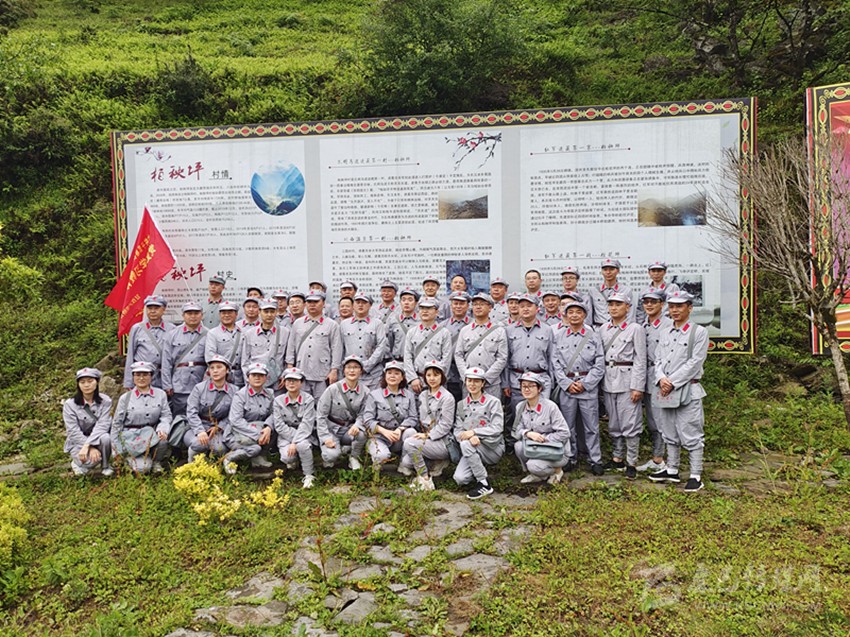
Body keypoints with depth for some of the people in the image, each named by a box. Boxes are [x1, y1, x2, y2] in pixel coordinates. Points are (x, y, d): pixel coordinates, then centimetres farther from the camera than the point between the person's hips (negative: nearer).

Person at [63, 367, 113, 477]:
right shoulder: (70, 404, -11)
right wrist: (91, 448, -27)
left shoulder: (105, 401, -10)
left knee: (105, 437, -34)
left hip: (97, 440, 1)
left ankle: (106, 466, -7)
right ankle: (77, 463, 7)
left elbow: (102, 425, -19)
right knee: (91, 459, -31)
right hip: (78, 442, -1)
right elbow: (73, 432, -15)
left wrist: (87, 445, -32)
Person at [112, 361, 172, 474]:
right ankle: (129, 457, 15)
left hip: (152, 433, 2)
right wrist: (117, 450, 4)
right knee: (142, 468, -22)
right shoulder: (125, 398, 1)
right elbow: (117, 423, 6)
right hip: (132, 436, -2)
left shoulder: (160, 394, 4)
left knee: (162, 440, -34)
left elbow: (166, 416, 1)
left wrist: (162, 429, -22)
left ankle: (157, 461, 0)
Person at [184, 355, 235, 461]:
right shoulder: (199, 388, -3)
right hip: (197, 428, -1)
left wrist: (218, 427, -12)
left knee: (220, 449, -31)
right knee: (200, 444, -35)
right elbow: (191, 412, -10)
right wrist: (200, 431, -24)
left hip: (217, 429, 1)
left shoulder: (233, 391, 1)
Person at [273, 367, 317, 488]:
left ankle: (309, 475, -13)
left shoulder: (308, 399, -4)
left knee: (302, 445, -36)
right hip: (285, 436, 2)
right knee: (287, 457, -28)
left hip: (304, 435, -1)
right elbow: (279, 426, -5)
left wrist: (295, 442, -25)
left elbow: (306, 424, -14)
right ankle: (292, 460, 13)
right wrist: (294, 435, -18)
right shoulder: (278, 401, 1)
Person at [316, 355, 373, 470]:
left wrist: (357, 425, -26)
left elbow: (364, 414, -3)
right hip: (331, 428, -2)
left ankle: (354, 458, -1)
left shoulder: (365, 392, -3)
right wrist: (326, 438, -16)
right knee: (333, 455, -28)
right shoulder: (333, 389, -11)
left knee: (361, 433, -32)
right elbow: (320, 415, -8)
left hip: (350, 429, 2)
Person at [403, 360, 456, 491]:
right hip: (426, 438, 7)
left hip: (442, 441, -7)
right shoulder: (422, 396, 13)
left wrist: (427, 435, -19)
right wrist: (421, 434, 0)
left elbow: (445, 425, -13)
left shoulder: (447, 397, -8)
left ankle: (424, 478, -14)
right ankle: (438, 462, 8)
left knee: (409, 443, -28)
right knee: (406, 461, -14)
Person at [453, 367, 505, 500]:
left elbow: (497, 428, -12)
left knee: (466, 444, -32)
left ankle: (484, 485, -19)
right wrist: (470, 437, -21)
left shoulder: (493, 402, -1)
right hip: (472, 450, 3)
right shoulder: (461, 405, 10)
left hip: (493, 448, -3)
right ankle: (480, 473, 11)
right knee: (460, 478, -23)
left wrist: (474, 432, -22)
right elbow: (458, 430, 2)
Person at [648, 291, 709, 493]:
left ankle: (696, 476, 5)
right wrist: (661, 379, -9)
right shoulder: (665, 333, 14)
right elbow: (658, 359, 11)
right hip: (665, 390, 6)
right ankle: (672, 470, 25)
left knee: (691, 434, -3)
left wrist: (672, 382, -14)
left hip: (688, 390, -6)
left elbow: (695, 363, -12)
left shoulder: (699, 332, -4)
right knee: (670, 434, 15)